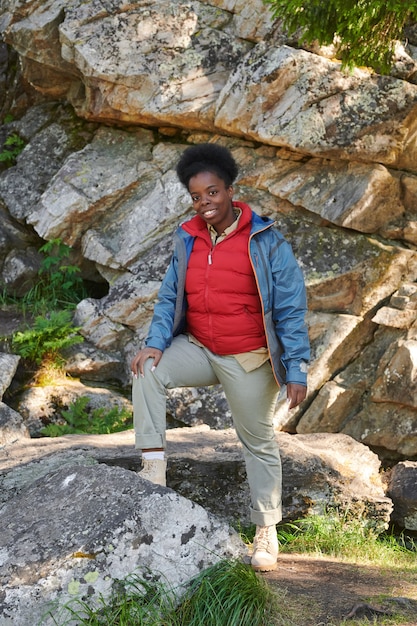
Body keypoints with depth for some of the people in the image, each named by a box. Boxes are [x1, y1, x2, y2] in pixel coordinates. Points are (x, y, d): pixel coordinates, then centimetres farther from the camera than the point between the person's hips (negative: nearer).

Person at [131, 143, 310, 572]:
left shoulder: (265, 242, -13)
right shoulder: (187, 240, 2)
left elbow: (290, 309, -12)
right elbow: (169, 297, 8)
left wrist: (296, 371, -15)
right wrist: (156, 343, -10)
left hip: (249, 360, -4)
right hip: (198, 349, 4)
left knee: (259, 442, 7)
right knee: (146, 371, -20)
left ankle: (266, 532, 21)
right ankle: (153, 466, -15)